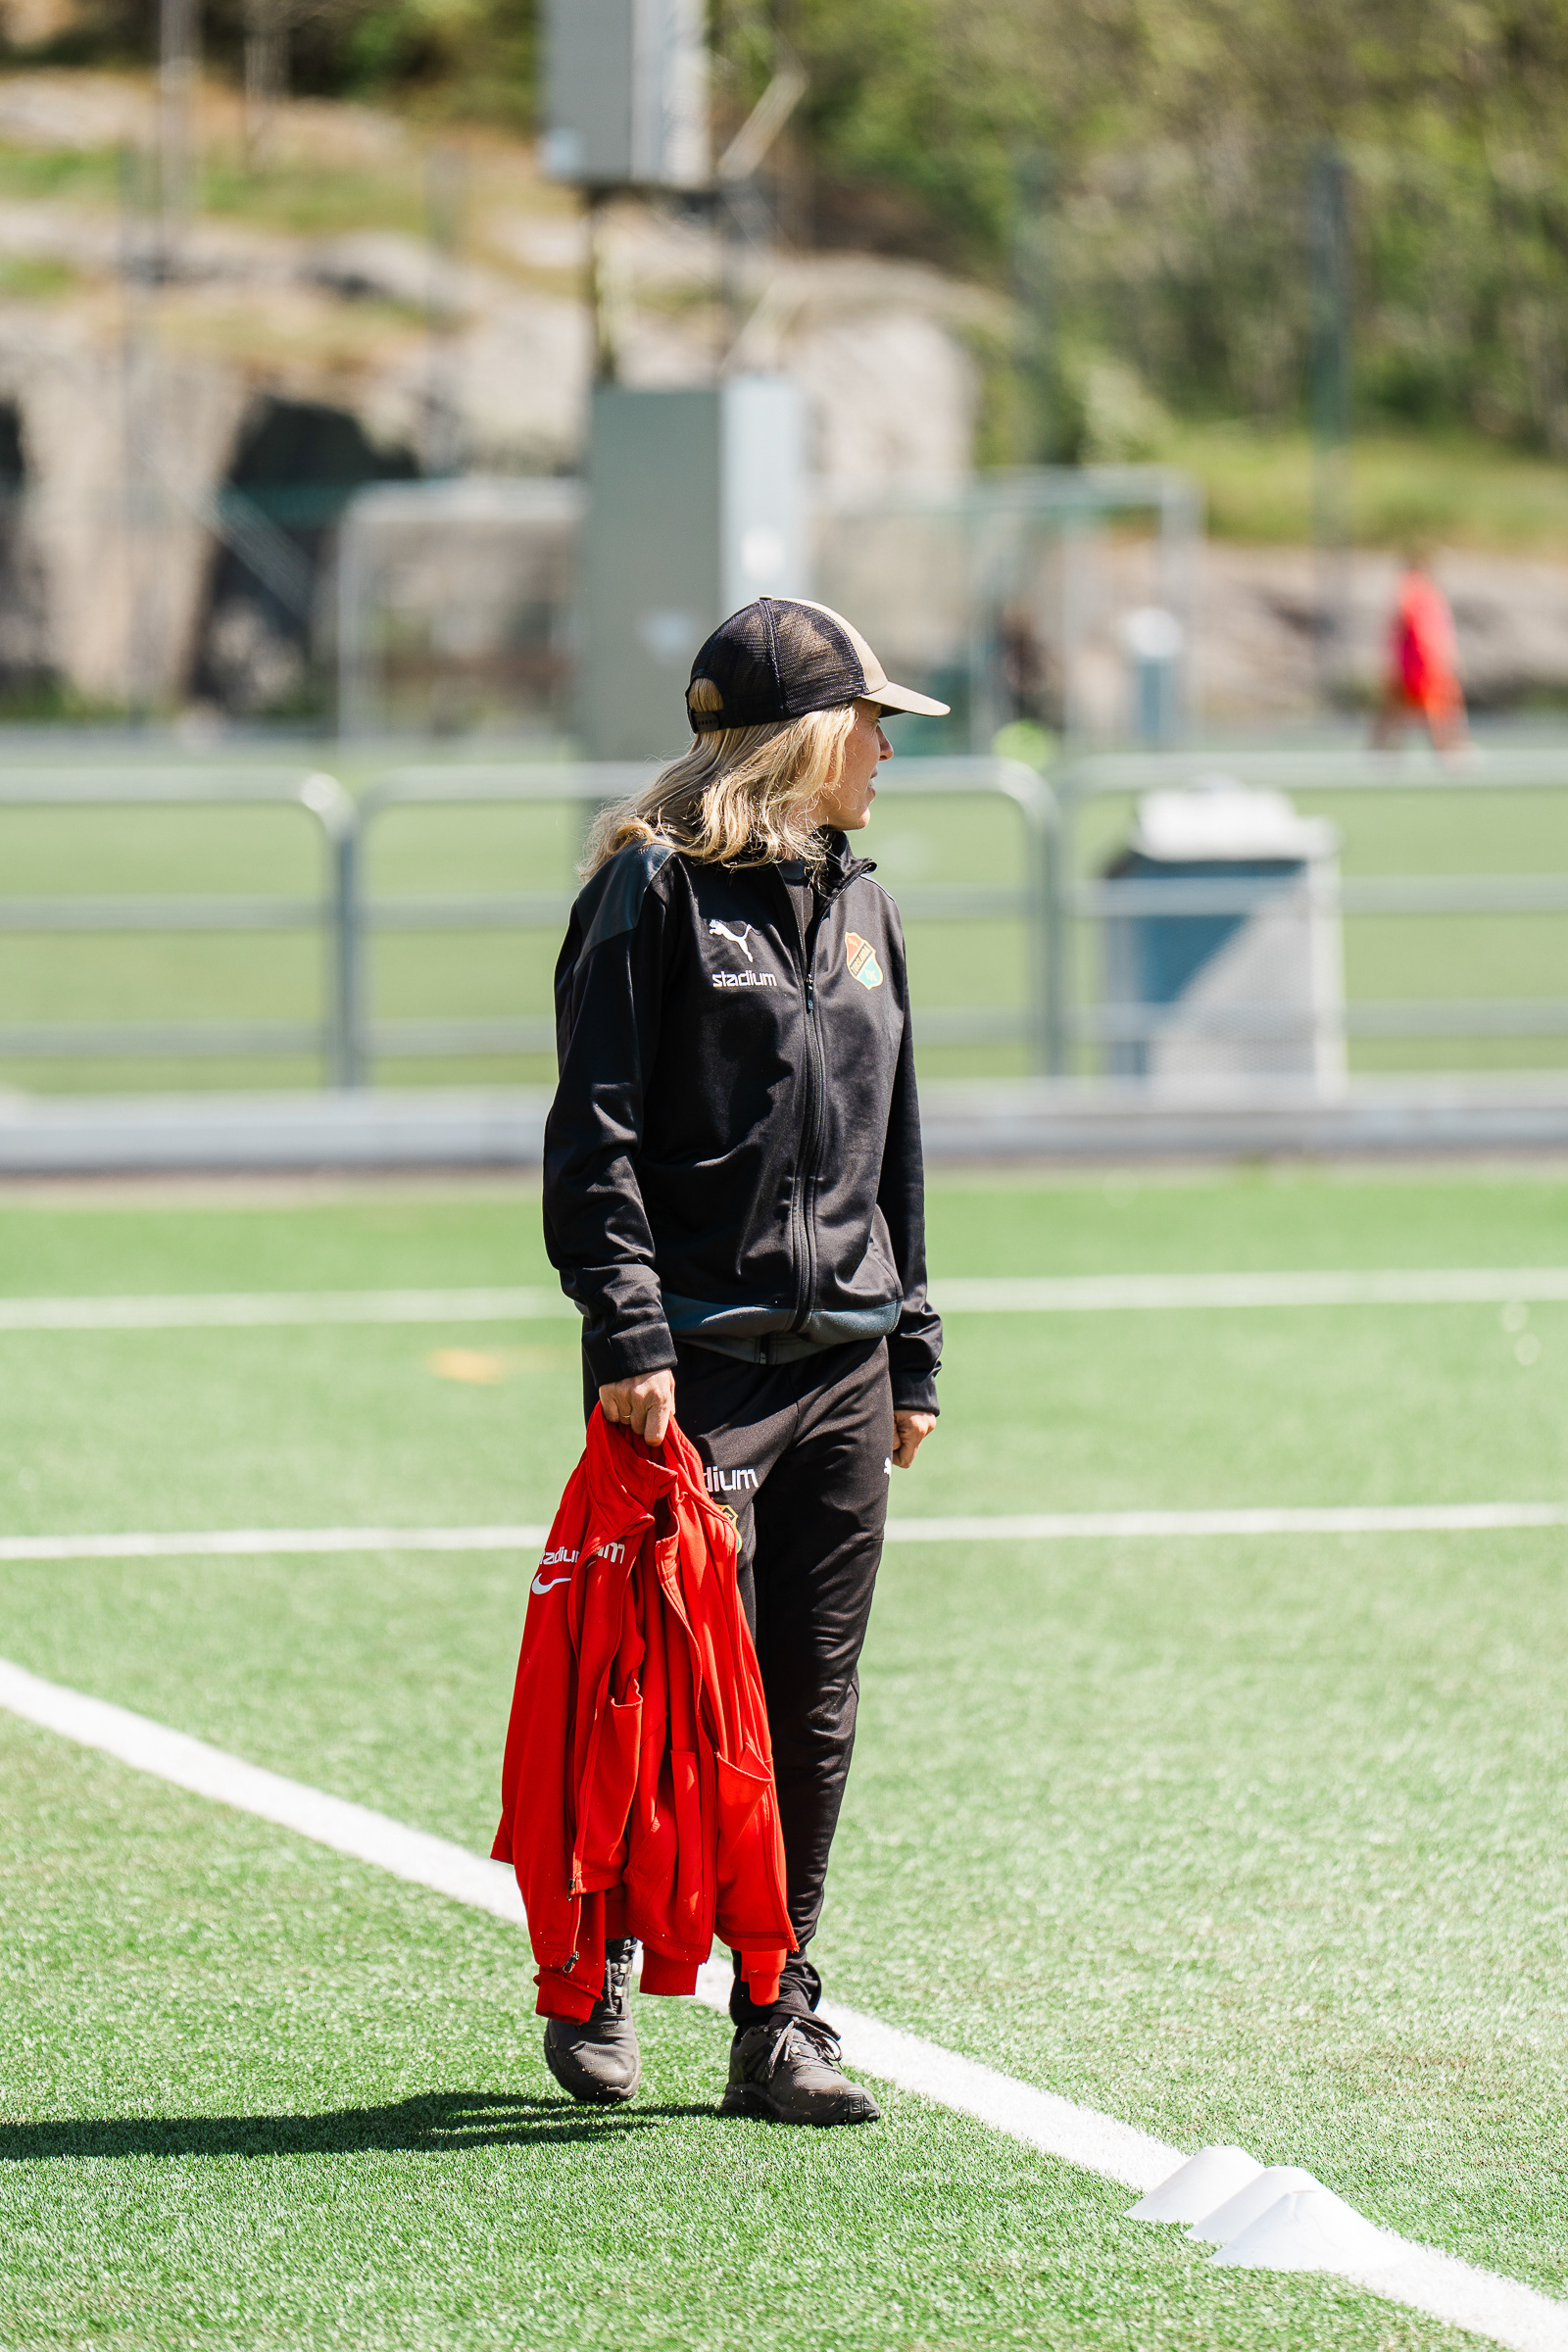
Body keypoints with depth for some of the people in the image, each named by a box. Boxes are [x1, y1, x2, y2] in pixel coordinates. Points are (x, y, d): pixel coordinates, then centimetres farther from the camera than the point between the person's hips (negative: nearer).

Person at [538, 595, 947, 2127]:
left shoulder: (858, 906, 17)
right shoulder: (654, 894, -5)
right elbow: (596, 1137, -10)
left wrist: (913, 1356, 17)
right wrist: (628, 1330, -18)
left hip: (844, 1365, 6)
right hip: (701, 1358, -6)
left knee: (813, 1716, 5)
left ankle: (780, 2024, 11)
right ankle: (596, 1971, 13)